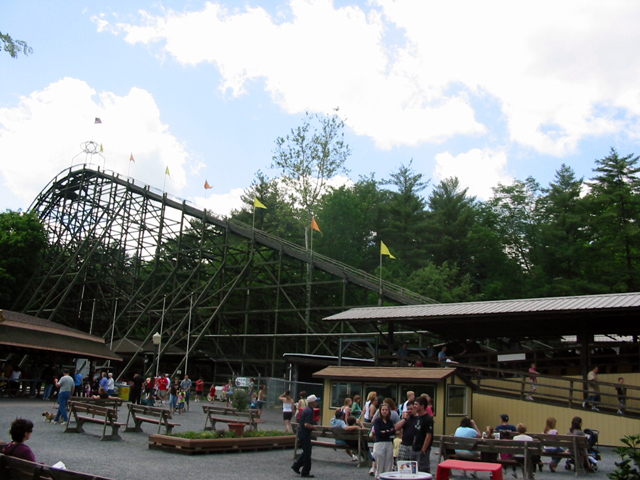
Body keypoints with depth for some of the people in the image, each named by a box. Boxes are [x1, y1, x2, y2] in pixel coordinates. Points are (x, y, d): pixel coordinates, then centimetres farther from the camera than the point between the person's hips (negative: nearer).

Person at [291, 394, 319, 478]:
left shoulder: (306, 409, 11)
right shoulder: (309, 411, -21)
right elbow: (306, 424, -28)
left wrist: (313, 425, 14)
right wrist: (314, 427, -12)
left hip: (302, 433, 10)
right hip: (305, 434, -10)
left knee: (306, 452, 20)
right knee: (307, 453, 1)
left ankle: (296, 466, 20)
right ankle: (305, 472, 9)